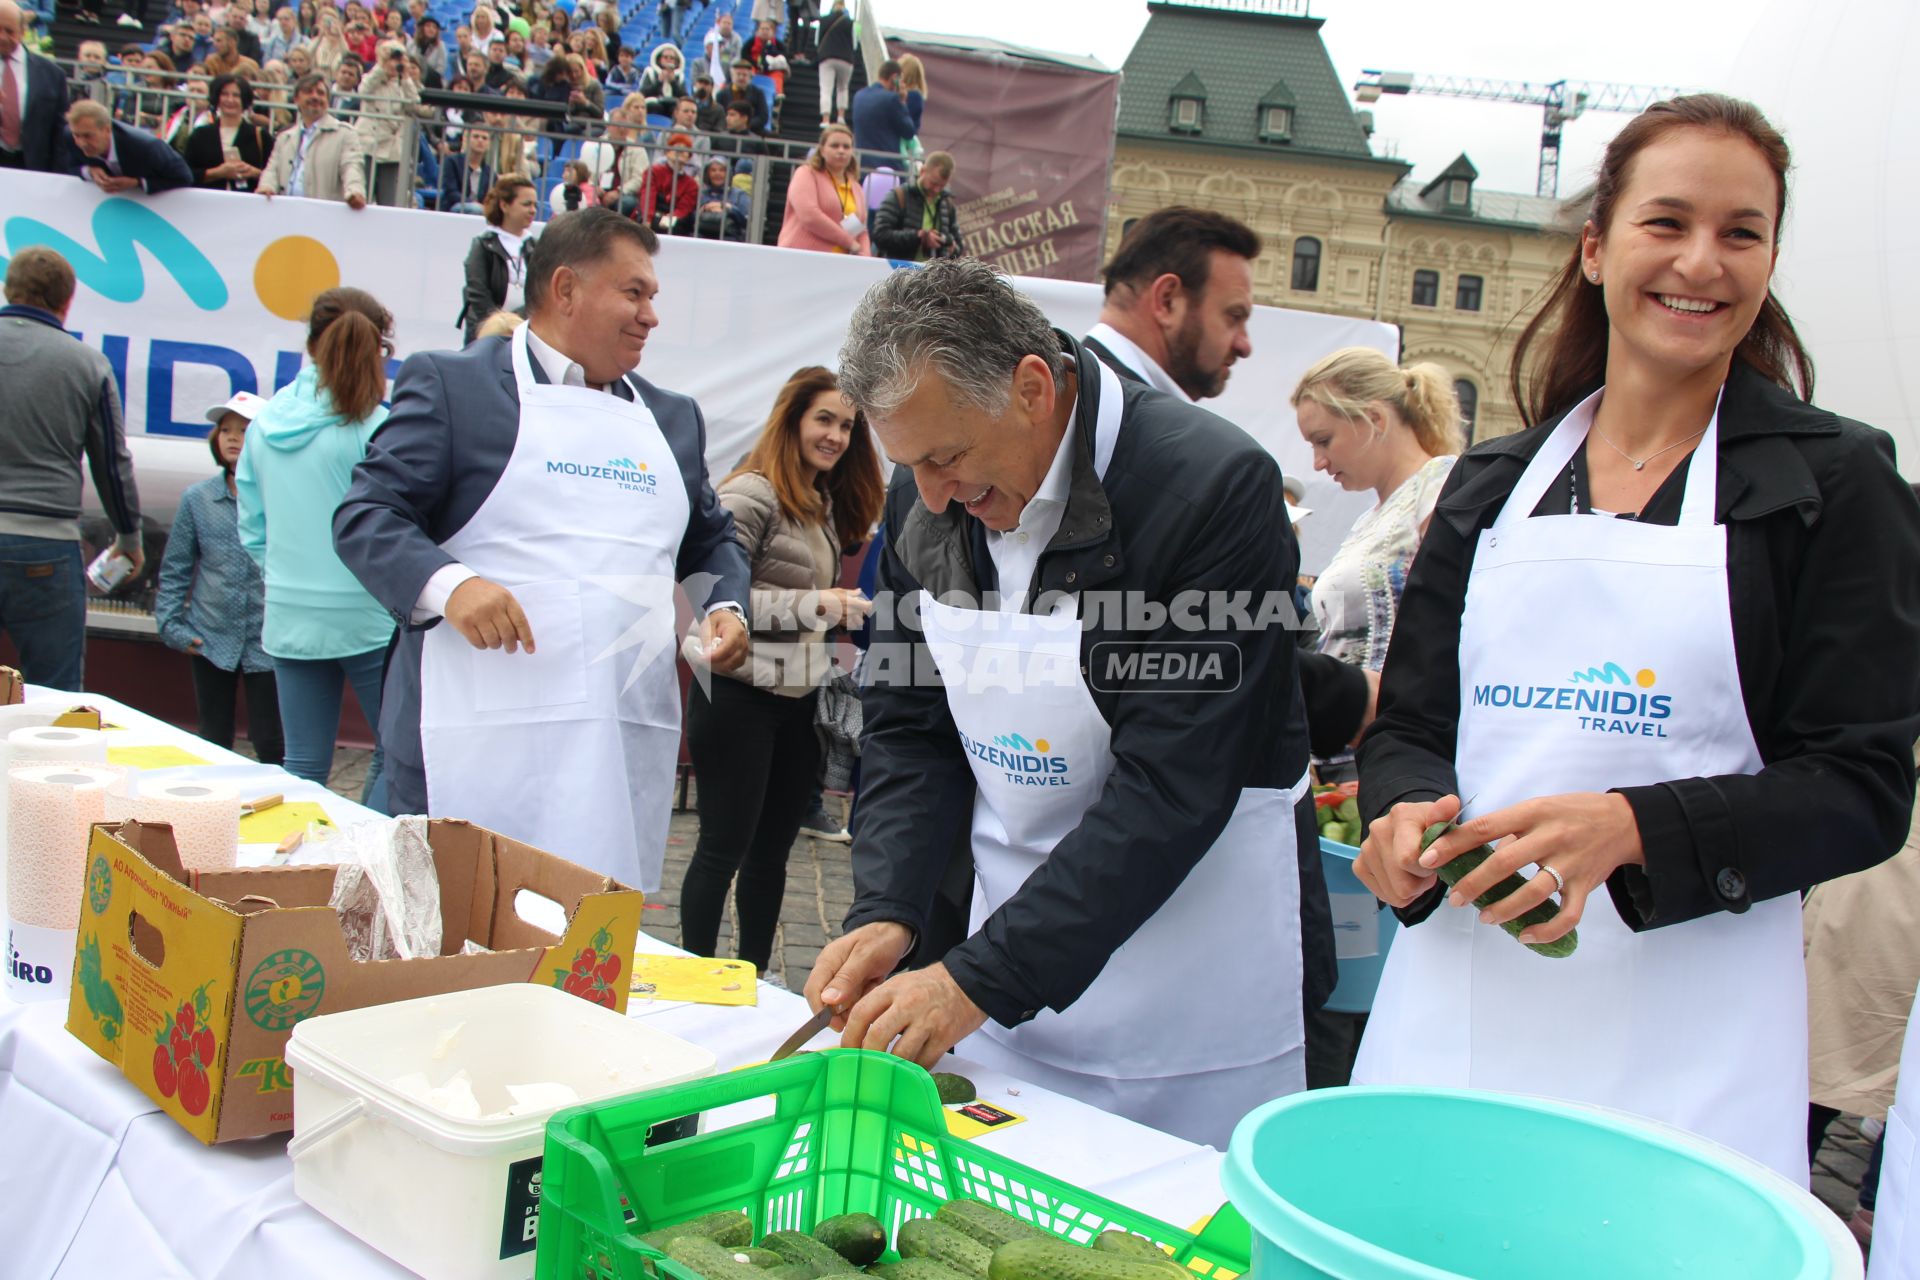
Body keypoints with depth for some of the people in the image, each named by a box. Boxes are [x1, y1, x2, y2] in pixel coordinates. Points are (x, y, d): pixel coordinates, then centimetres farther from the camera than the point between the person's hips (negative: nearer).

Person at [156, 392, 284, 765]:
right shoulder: (197, 498, 6)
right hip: (211, 639, 3)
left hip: (268, 642, -3)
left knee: (270, 741, 0)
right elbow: (174, 569, 11)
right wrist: (171, 626, 3)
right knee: (214, 741, 11)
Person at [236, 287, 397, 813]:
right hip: (366, 616, -5)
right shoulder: (374, 426, -13)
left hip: (289, 617, 6)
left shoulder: (264, 424, 5)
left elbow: (251, 529, 11)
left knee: (303, 764, 12)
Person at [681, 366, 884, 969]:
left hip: (800, 701, 8)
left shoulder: (827, 503, 14)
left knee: (771, 849, 14)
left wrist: (849, 612, 3)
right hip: (740, 697, -8)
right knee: (724, 848, 1)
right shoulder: (751, 494, -12)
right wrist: (815, 605, -22)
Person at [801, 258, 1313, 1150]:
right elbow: (907, 728, 5)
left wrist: (980, 978, -25)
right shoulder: (924, 501, -2)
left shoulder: (1216, 487, -22)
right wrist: (886, 914, -11)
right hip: (1016, 919, 5)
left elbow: (1172, 787, -25)